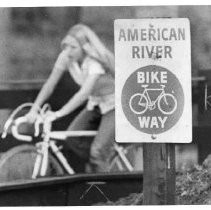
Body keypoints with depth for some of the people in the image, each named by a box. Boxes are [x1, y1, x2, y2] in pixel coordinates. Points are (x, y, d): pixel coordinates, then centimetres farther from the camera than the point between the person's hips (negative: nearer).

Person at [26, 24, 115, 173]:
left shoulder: (95, 62, -30)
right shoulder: (66, 57, -11)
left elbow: (84, 93, -39)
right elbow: (50, 84, -7)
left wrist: (58, 114, -42)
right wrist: (34, 109, -16)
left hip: (114, 105, -7)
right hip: (95, 104, 7)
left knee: (98, 150, -19)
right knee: (71, 137, -13)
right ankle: (93, 166, 8)